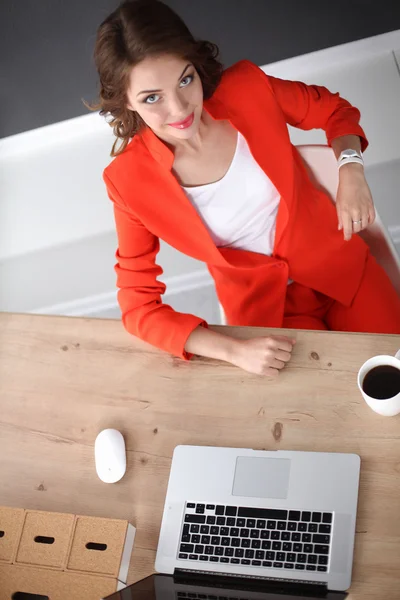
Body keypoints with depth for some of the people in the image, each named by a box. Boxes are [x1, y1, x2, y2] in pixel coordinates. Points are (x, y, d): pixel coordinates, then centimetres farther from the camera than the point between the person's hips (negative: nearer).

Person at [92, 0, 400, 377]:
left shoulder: (246, 89, -17)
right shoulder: (130, 180, -19)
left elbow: (334, 110, 4)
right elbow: (139, 305, -13)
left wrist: (351, 171, -17)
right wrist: (234, 351, -25)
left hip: (338, 264, 2)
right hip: (262, 306, -1)